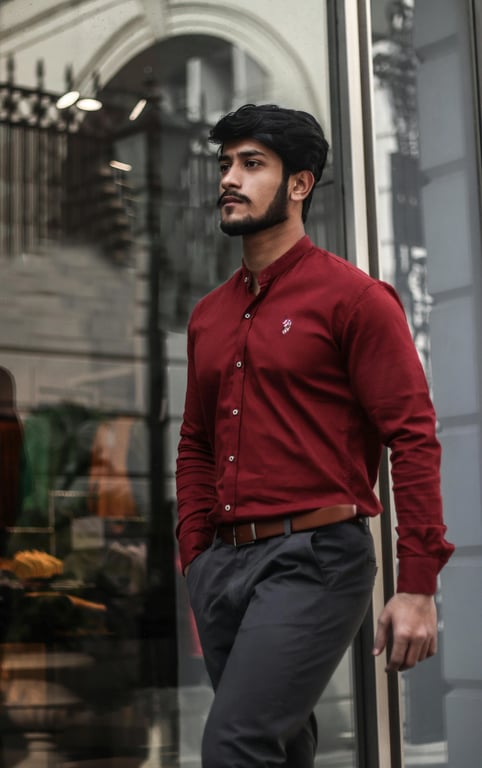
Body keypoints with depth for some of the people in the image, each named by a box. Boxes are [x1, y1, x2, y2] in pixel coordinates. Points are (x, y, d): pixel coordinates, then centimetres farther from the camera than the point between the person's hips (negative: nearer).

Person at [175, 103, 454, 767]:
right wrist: (194, 563, 14)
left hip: (314, 560, -7)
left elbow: (413, 439, -10)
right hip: (223, 561, 7)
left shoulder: (354, 297, -5)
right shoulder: (208, 316, 15)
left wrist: (418, 586, -14)